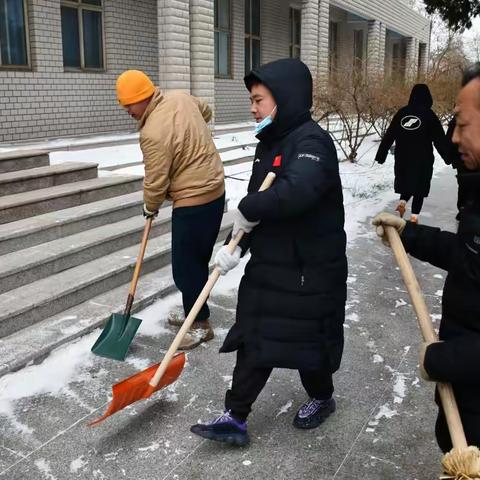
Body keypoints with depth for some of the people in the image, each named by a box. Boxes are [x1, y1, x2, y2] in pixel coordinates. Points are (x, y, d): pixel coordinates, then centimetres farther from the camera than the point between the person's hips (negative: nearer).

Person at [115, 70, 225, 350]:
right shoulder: (180, 98, 2)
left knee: (185, 267, 1)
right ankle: (194, 314, 32)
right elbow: (206, 112, 24)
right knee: (197, 260, 19)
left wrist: (150, 208, 4)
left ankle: (201, 324, 13)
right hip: (214, 190, 10)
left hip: (193, 202, -10)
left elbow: (156, 182, -15)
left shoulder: (153, 133, -22)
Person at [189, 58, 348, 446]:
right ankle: (235, 419, 20)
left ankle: (322, 399, 39)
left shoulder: (311, 141, -19)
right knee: (254, 340, 10)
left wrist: (247, 209, -24)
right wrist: (237, 247, -2)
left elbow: (296, 192, -40)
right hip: (268, 266, 8)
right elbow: (258, 208, 11)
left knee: (308, 341, 11)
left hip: (310, 272, -8)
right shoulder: (270, 144, 10)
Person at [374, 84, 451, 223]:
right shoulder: (429, 114, -6)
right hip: (423, 158, -2)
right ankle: (415, 214, 2)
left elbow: (388, 136, 3)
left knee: (405, 181, 19)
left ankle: (402, 201, -7)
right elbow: (440, 139, -3)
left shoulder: (402, 112, 1)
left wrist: (381, 155, 10)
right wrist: (449, 157, 4)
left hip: (402, 157, 3)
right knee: (420, 184, 8)